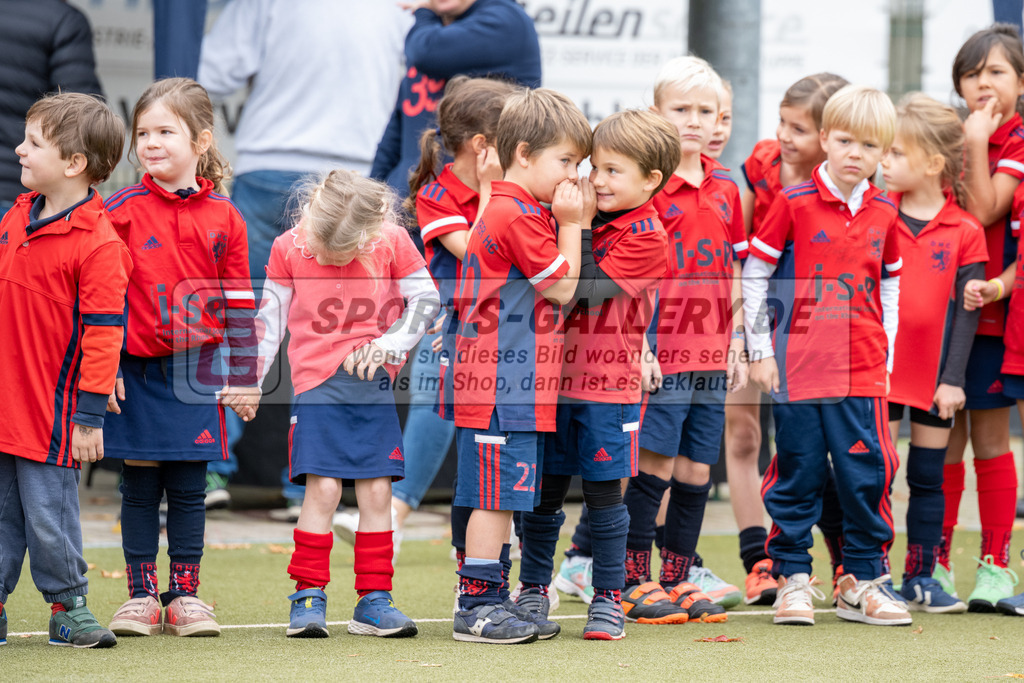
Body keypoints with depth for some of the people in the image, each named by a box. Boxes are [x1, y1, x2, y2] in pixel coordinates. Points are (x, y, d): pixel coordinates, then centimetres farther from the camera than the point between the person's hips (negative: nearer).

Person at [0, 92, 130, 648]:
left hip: (51, 413, -7)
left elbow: (103, 331, -15)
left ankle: (67, 605, 17)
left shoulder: (98, 243, -16)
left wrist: (90, 415, -15)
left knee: (48, 515, 1)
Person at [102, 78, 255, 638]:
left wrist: (243, 375, 6)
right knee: (139, 486, 5)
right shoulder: (122, 210, -2)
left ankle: (184, 594, 14)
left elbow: (239, 300, 7)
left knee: (189, 488, 6)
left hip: (197, 369, 1)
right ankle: (141, 594, 13)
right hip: (136, 372, -1)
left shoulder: (223, 218, 3)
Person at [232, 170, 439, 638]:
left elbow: (426, 300, 3)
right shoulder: (288, 248, -2)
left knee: (377, 490, 0)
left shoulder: (392, 243, -4)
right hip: (318, 383, -1)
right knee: (323, 488, -11)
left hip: (374, 383, 1)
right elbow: (269, 318, 7)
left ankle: (374, 601, 8)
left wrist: (389, 344, -10)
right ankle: (308, 599, -1)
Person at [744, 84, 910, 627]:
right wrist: (759, 349, -2)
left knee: (867, 474, 2)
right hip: (800, 366, -3)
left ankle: (862, 582, 12)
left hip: (863, 368, 3)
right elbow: (754, 274, 1)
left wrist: (887, 357, 14)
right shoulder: (794, 203, -3)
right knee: (798, 474, 3)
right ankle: (793, 579, 12)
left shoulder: (883, 213, 8)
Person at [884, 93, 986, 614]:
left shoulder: (964, 232, -4)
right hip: (878, 369, 0)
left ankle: (920, 578, 16)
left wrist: (954, 379, -8)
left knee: (928, 479, 8)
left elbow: (965, 311, -4)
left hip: (934, 375, 0)